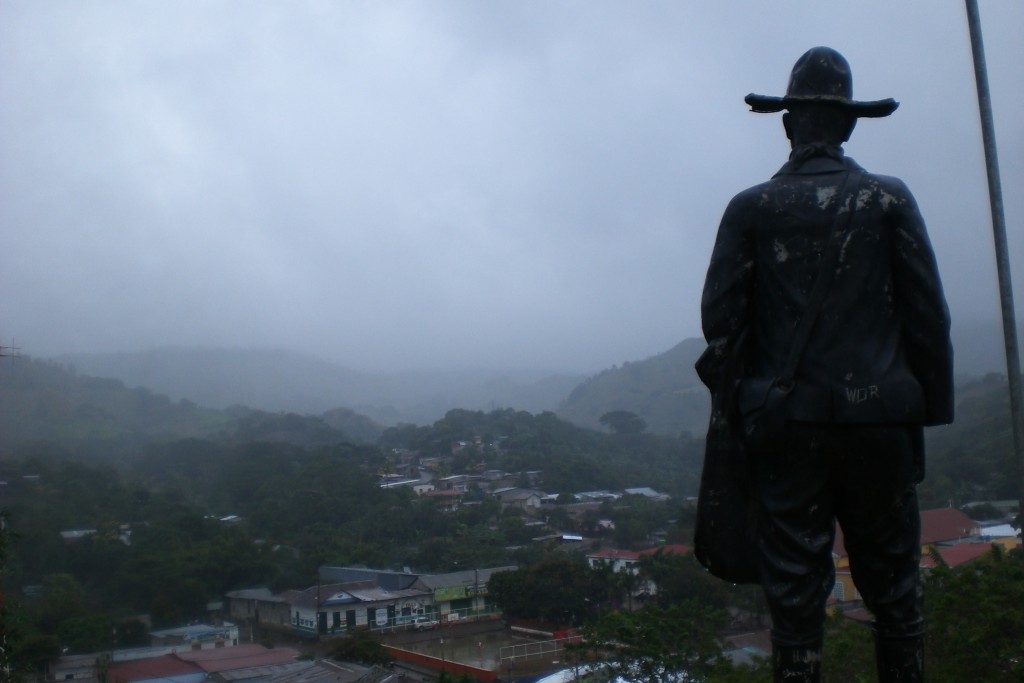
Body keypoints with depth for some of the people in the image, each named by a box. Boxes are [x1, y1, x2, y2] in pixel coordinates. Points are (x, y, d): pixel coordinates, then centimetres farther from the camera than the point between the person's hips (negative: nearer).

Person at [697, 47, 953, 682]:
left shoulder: (751, 208, 1)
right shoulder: (889, 199, 1)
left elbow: (720, 320, -1)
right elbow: (929, 316, 0)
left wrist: (738, 405, 9)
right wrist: (935, 409, 7)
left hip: (787, 423, 0)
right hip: (879, 418, 0)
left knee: (794, 589, 6)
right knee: (893, 587, 12)